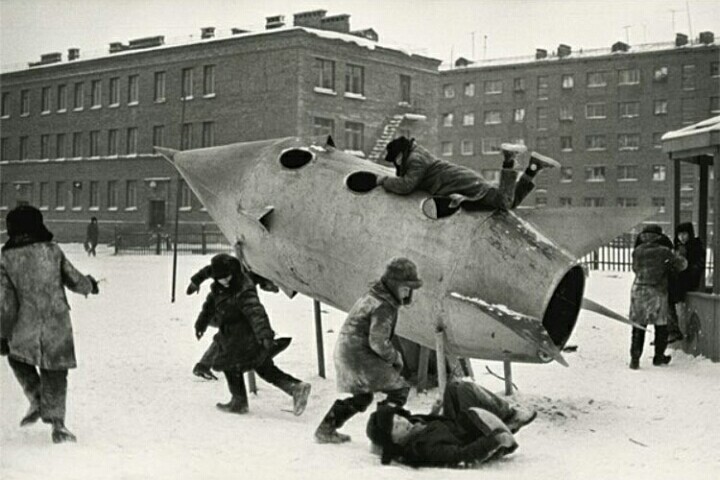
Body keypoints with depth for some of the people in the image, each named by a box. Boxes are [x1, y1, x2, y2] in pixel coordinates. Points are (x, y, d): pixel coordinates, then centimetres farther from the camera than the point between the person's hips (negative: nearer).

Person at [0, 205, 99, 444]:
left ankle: (36, 400, 16)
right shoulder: (52, 250, -4)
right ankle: (57, 423, 6)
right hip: (57, 325, 0)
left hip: (25, 328, 0)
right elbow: (75, 280, 3)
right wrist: (90, 285, 26)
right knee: (55, 374, 12)